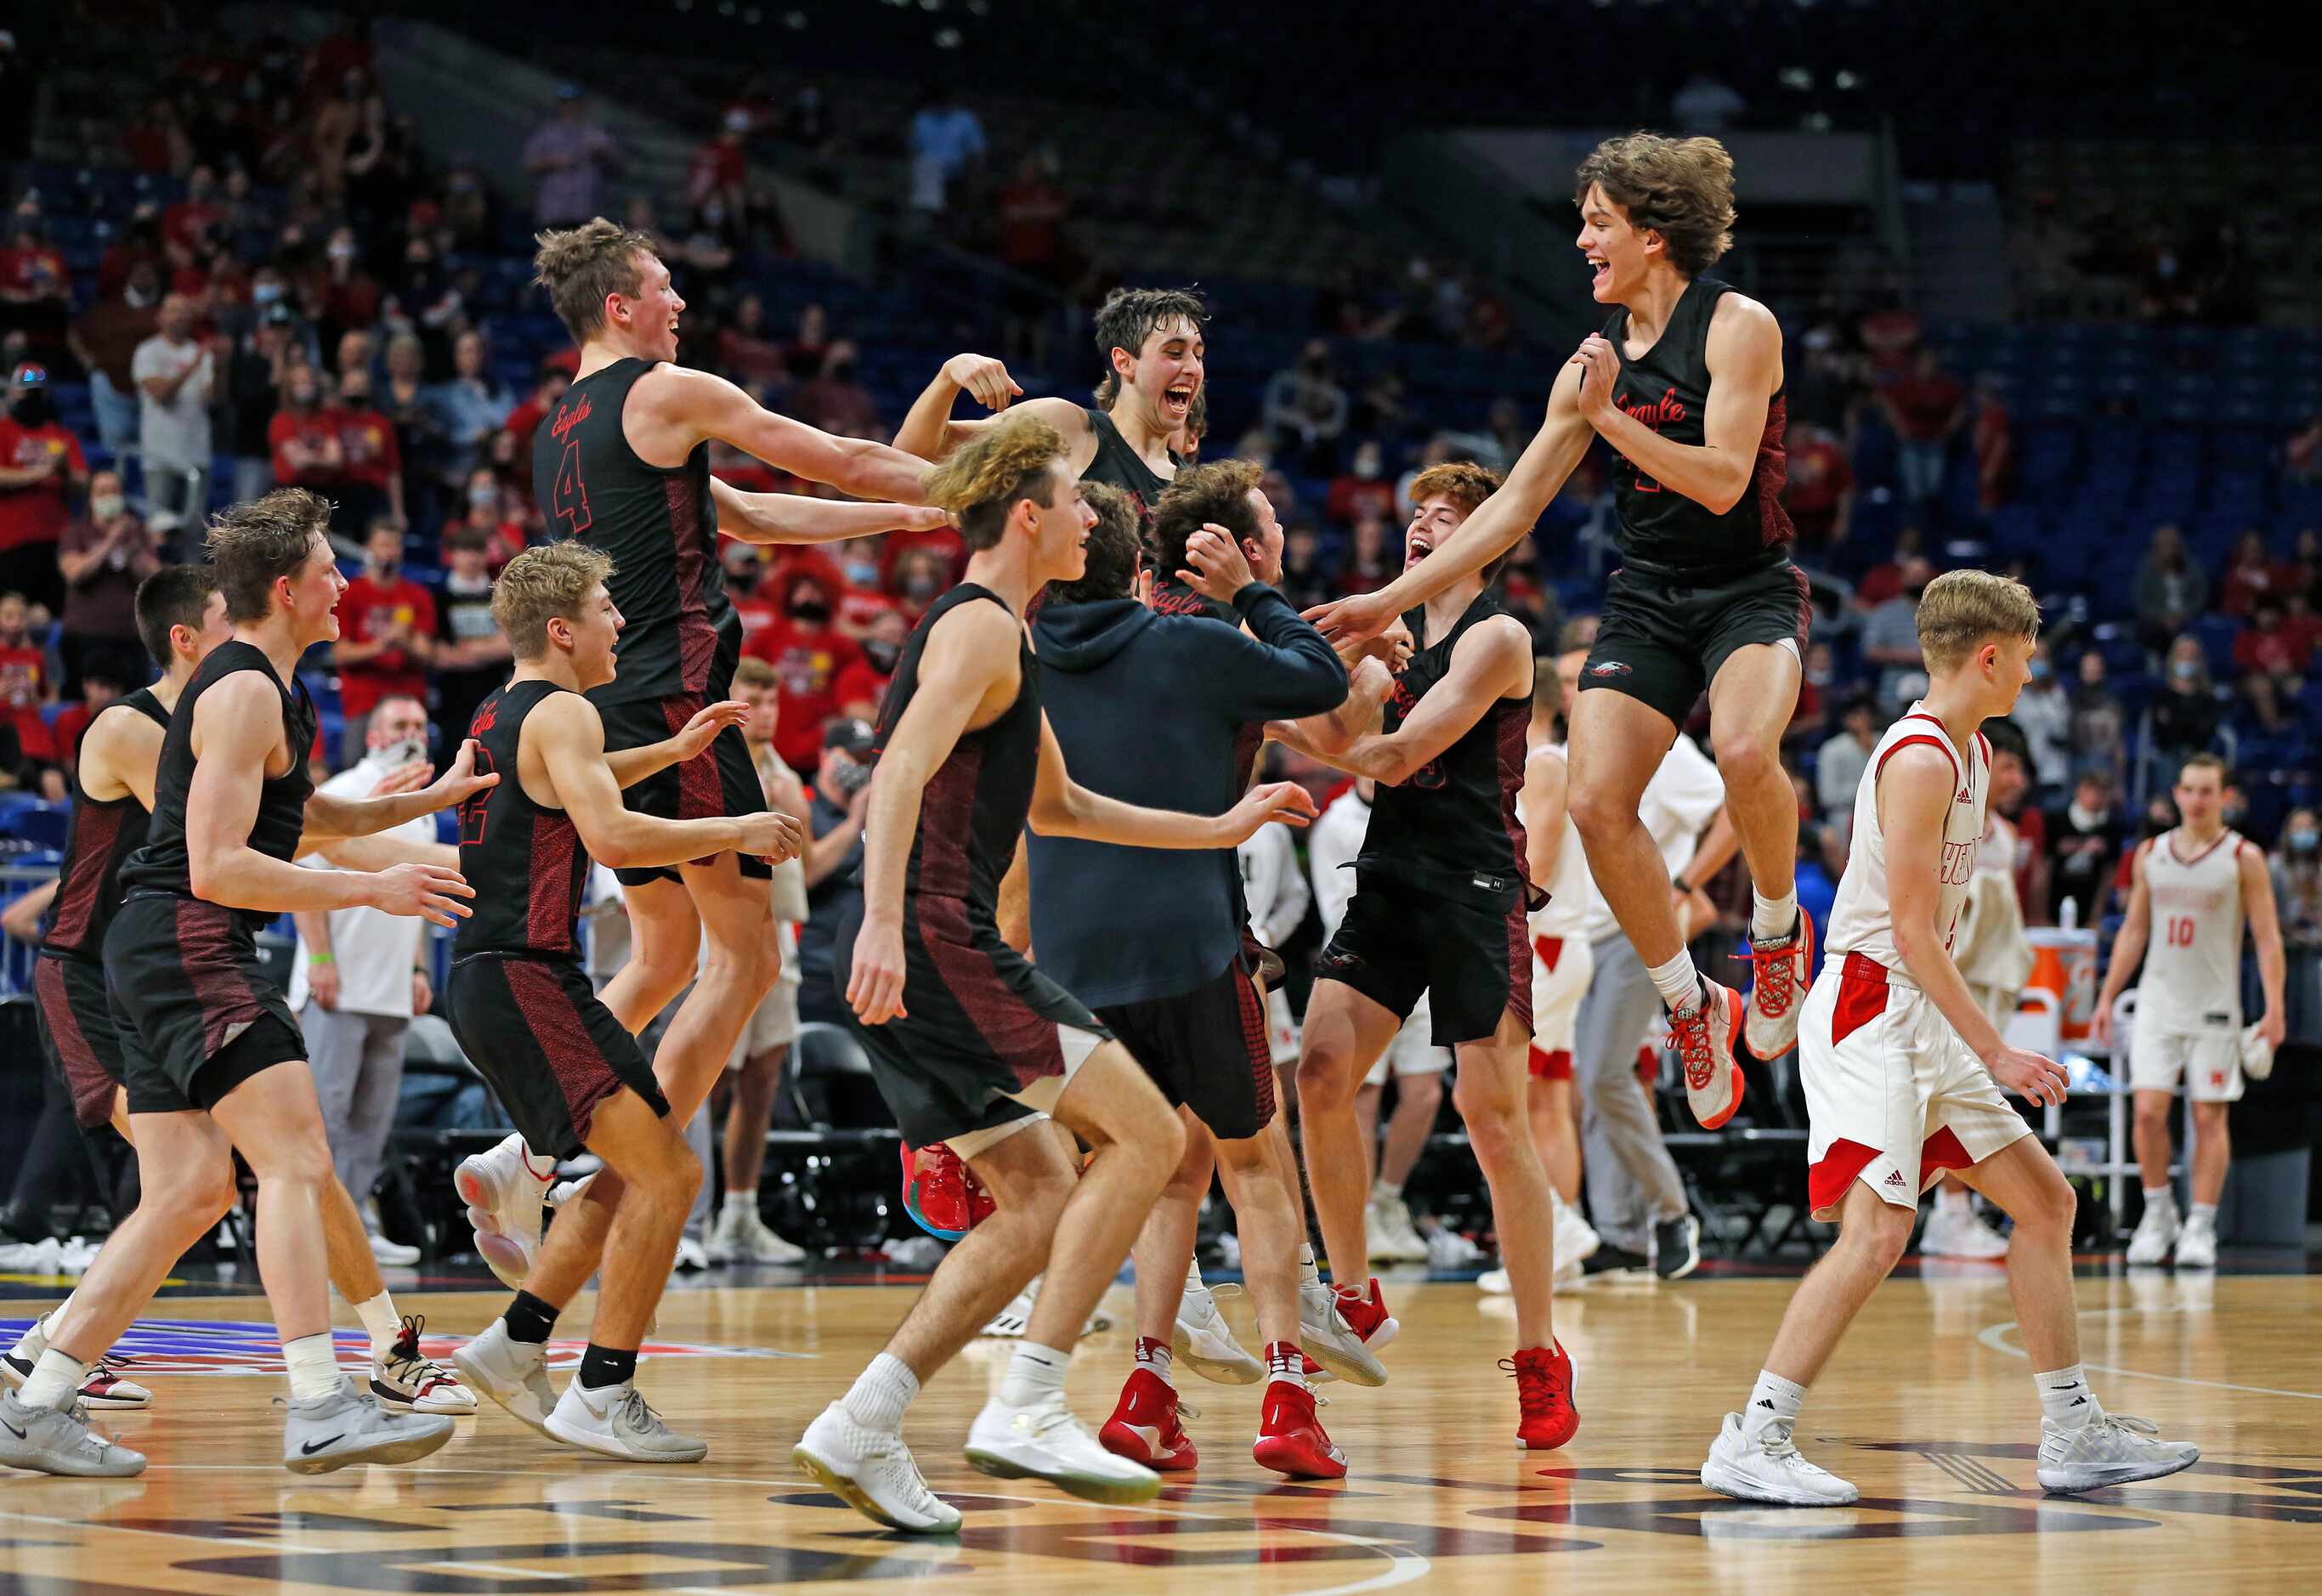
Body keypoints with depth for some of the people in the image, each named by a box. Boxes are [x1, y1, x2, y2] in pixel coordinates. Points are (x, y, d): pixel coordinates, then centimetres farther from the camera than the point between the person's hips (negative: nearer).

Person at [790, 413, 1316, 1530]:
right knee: (1143, 1134, -9)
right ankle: (1025, 1408, -14)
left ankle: (861, 1429, 1)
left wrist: (1221, 829, 38)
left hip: (923, 955, 10)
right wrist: (884, 920, -36)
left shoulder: (995, 636, 25)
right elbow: (904, 768, -23)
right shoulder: (980, 629, -7)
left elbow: (1057, 807, 37)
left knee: (1041, 1207, 9)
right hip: (933, 941, -10)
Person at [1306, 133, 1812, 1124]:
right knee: (1596, 802, -14)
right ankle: (1691, 1006, 3)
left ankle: (1778, 929, -6)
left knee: (1744, 751, -35)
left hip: (1750, 593, -5)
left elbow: (1723, 482, -19)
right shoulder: (1598, 359, 8)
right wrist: (1394, 598, 5)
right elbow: (1516, 504, 10)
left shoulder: (1738, 327, -9)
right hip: (1647, 598, 6)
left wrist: (1609, 416, -18)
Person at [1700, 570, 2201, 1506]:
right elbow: (1910, 929, -20)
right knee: (1878, 1229, -20)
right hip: (1870, 1014, -10)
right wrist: (1994, 1054, -21)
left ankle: (2074, 1436, 16)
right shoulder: (1918, 761, -16)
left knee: (2045, 1200, 11)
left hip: (1926, 1025, 10)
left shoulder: (1974, 754, 15)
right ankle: (1751, 1444, -17)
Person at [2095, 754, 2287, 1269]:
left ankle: (2201, 1227, 5)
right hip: (2158, 1001, 3)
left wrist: (2274, 1008, -14)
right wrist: (2107, 996, 11)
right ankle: (2158, 1213, 9)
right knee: (2148, 1111, -6)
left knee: (2209, 1116, 0)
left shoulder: (2245, 858, -3)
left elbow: (2267, 937, -5)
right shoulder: (2151, 855, 7)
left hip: (2215, 1008, -3)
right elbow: (2133, 930, 15)